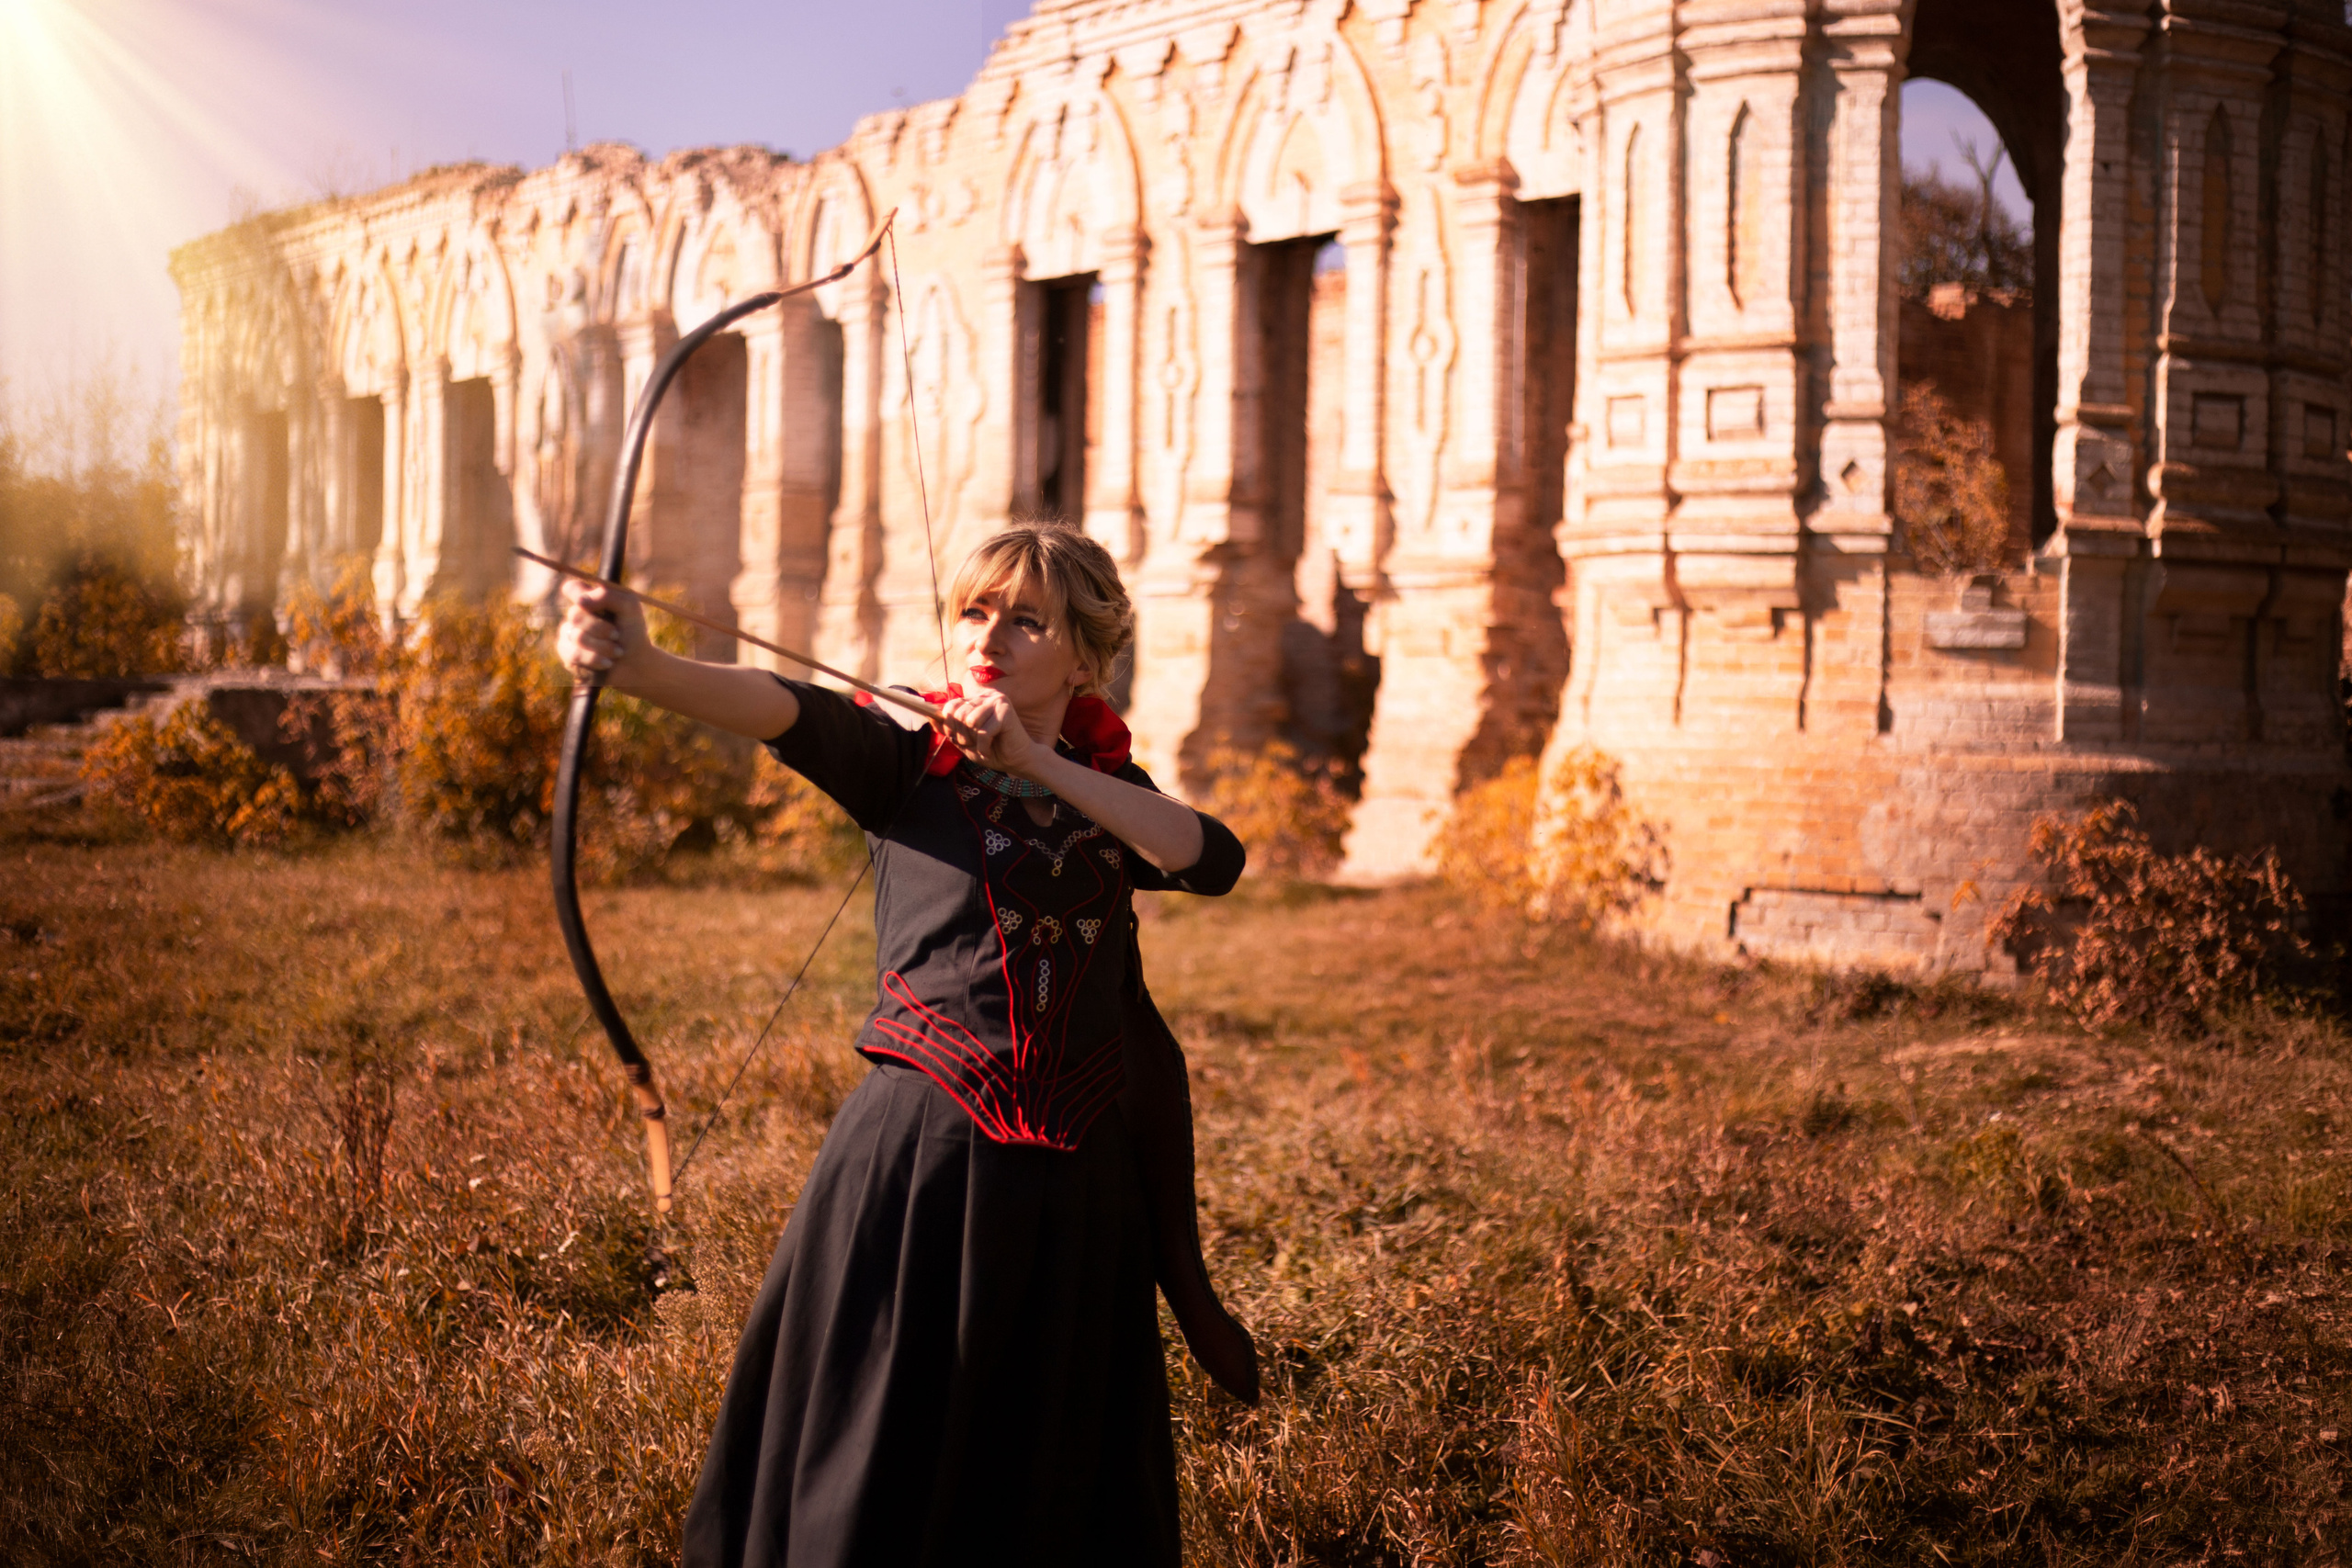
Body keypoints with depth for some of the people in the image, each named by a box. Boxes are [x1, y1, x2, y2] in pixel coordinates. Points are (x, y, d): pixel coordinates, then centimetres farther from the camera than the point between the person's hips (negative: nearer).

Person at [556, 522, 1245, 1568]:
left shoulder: (1108, 791, 10)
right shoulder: (903, 764, 0)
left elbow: (1213, 859, -9)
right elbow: (786, 711, -19)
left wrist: (1037, 761, -14)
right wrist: (646, 670, -38)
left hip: (1073, 1179, 3)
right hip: (915, 1160, -3)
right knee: (869, 1484, -1)